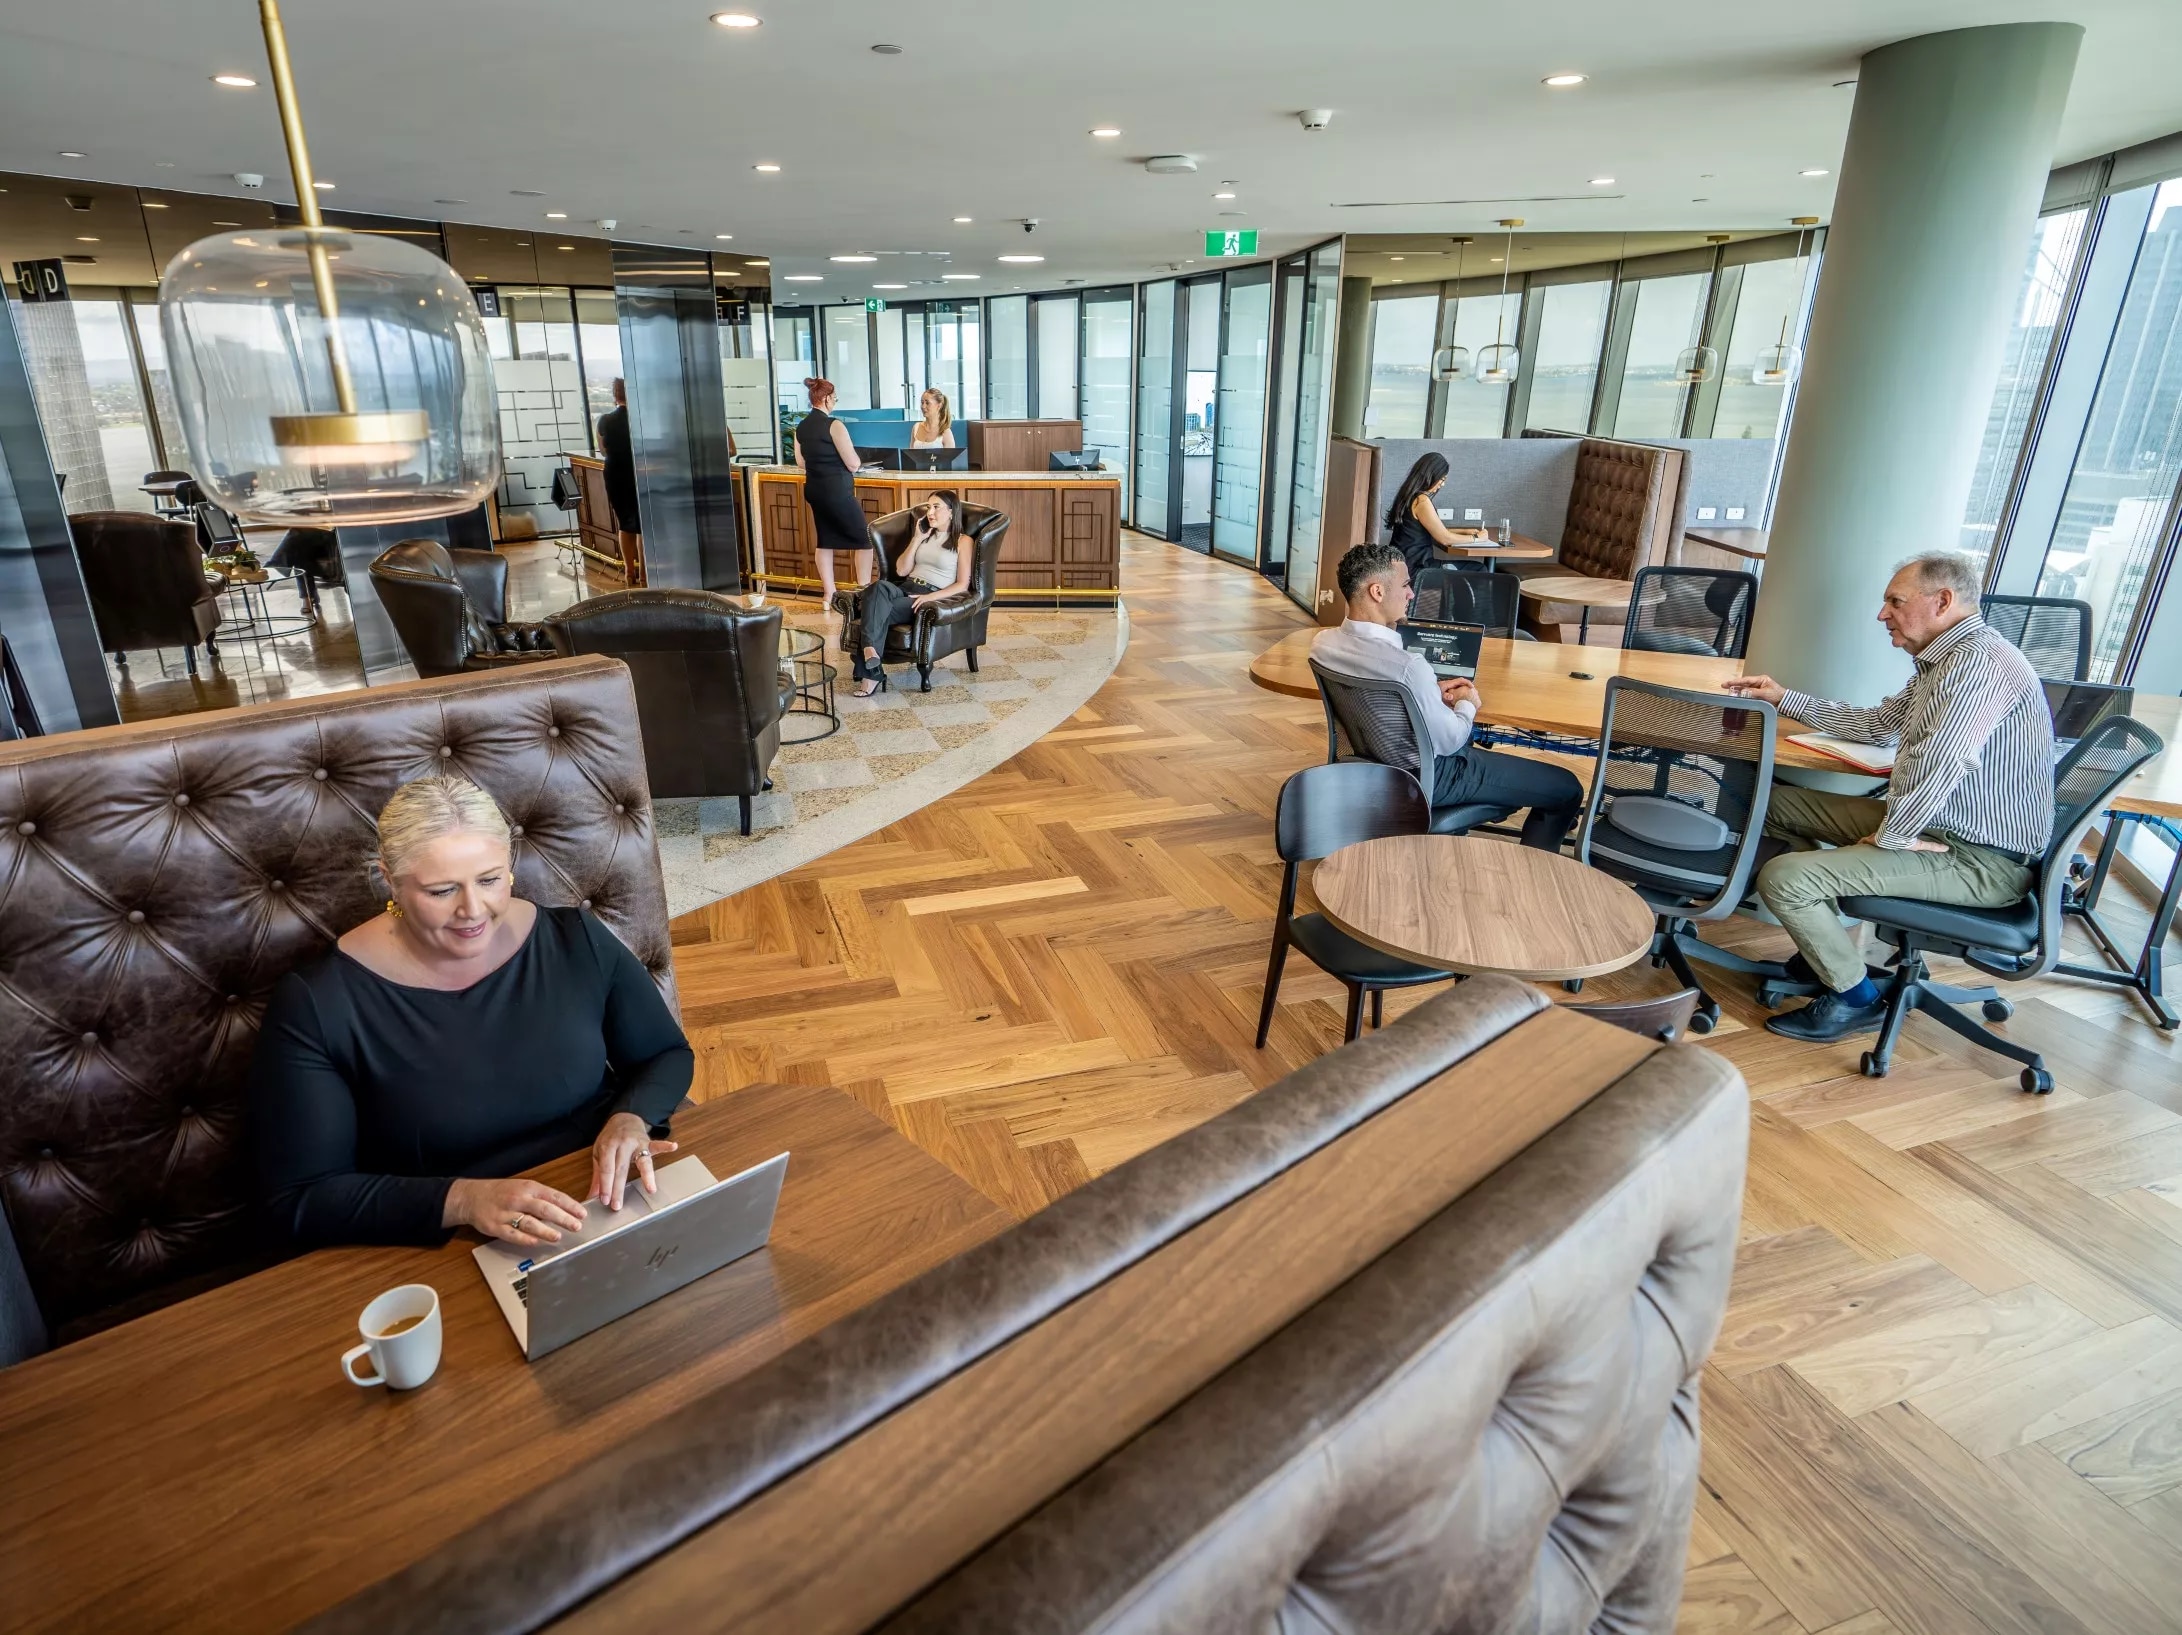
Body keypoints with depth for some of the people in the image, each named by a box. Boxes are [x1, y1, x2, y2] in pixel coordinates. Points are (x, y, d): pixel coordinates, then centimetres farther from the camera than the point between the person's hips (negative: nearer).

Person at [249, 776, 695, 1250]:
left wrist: (630, 1119, -14)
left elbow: (667, 1055, 8)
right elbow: (300, 1201, -9)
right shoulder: (315, 1005, -9)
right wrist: (461, 1201, -25)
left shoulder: (576, 941, -3)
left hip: (613, 1218, 2)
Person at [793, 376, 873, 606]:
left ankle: (828, 592, 20)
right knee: (865, 538, 4)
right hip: (836, 490, -8)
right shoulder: (834, 425, -16)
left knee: (824, 539, 17)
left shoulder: (801, 427, 5)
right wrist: (856, 460, 5)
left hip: (813, 489, 8)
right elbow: (853, 464, -16)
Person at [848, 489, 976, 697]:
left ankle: (869, 673, -34)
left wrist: (929, 597, -15)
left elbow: (962, 585, -3)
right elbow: (901, 570, 16)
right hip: (905, 589, 5)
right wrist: (916, 539, 7)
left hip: (933, 597, -5)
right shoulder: (924, 536, 25)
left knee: (879, 613, -32)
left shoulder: (963, 541, 7)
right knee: (880, 586, -34)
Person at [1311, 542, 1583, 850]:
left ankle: (1499, 802, 56)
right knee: (1567, 787, 6)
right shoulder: (1408, 666, -35)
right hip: (1426, 777, -8)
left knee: (1469, 732, 38)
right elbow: (1448, 741, -22)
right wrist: (1467, 705, -2)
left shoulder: (1323, 642, -11)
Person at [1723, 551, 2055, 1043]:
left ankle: (1855, 998, 1)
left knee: (1783, 878, -23)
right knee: (1776, 803, 14)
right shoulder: (1945, 659, 12)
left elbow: (1934, 766, -34)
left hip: (1980, 859, -11)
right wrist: (1784, 699, 23)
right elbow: (1877, 724, 26)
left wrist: (1888, 837, -19)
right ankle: (1827, 950, 19)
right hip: (1938, 823, 11)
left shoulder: (1978, 662, -22)